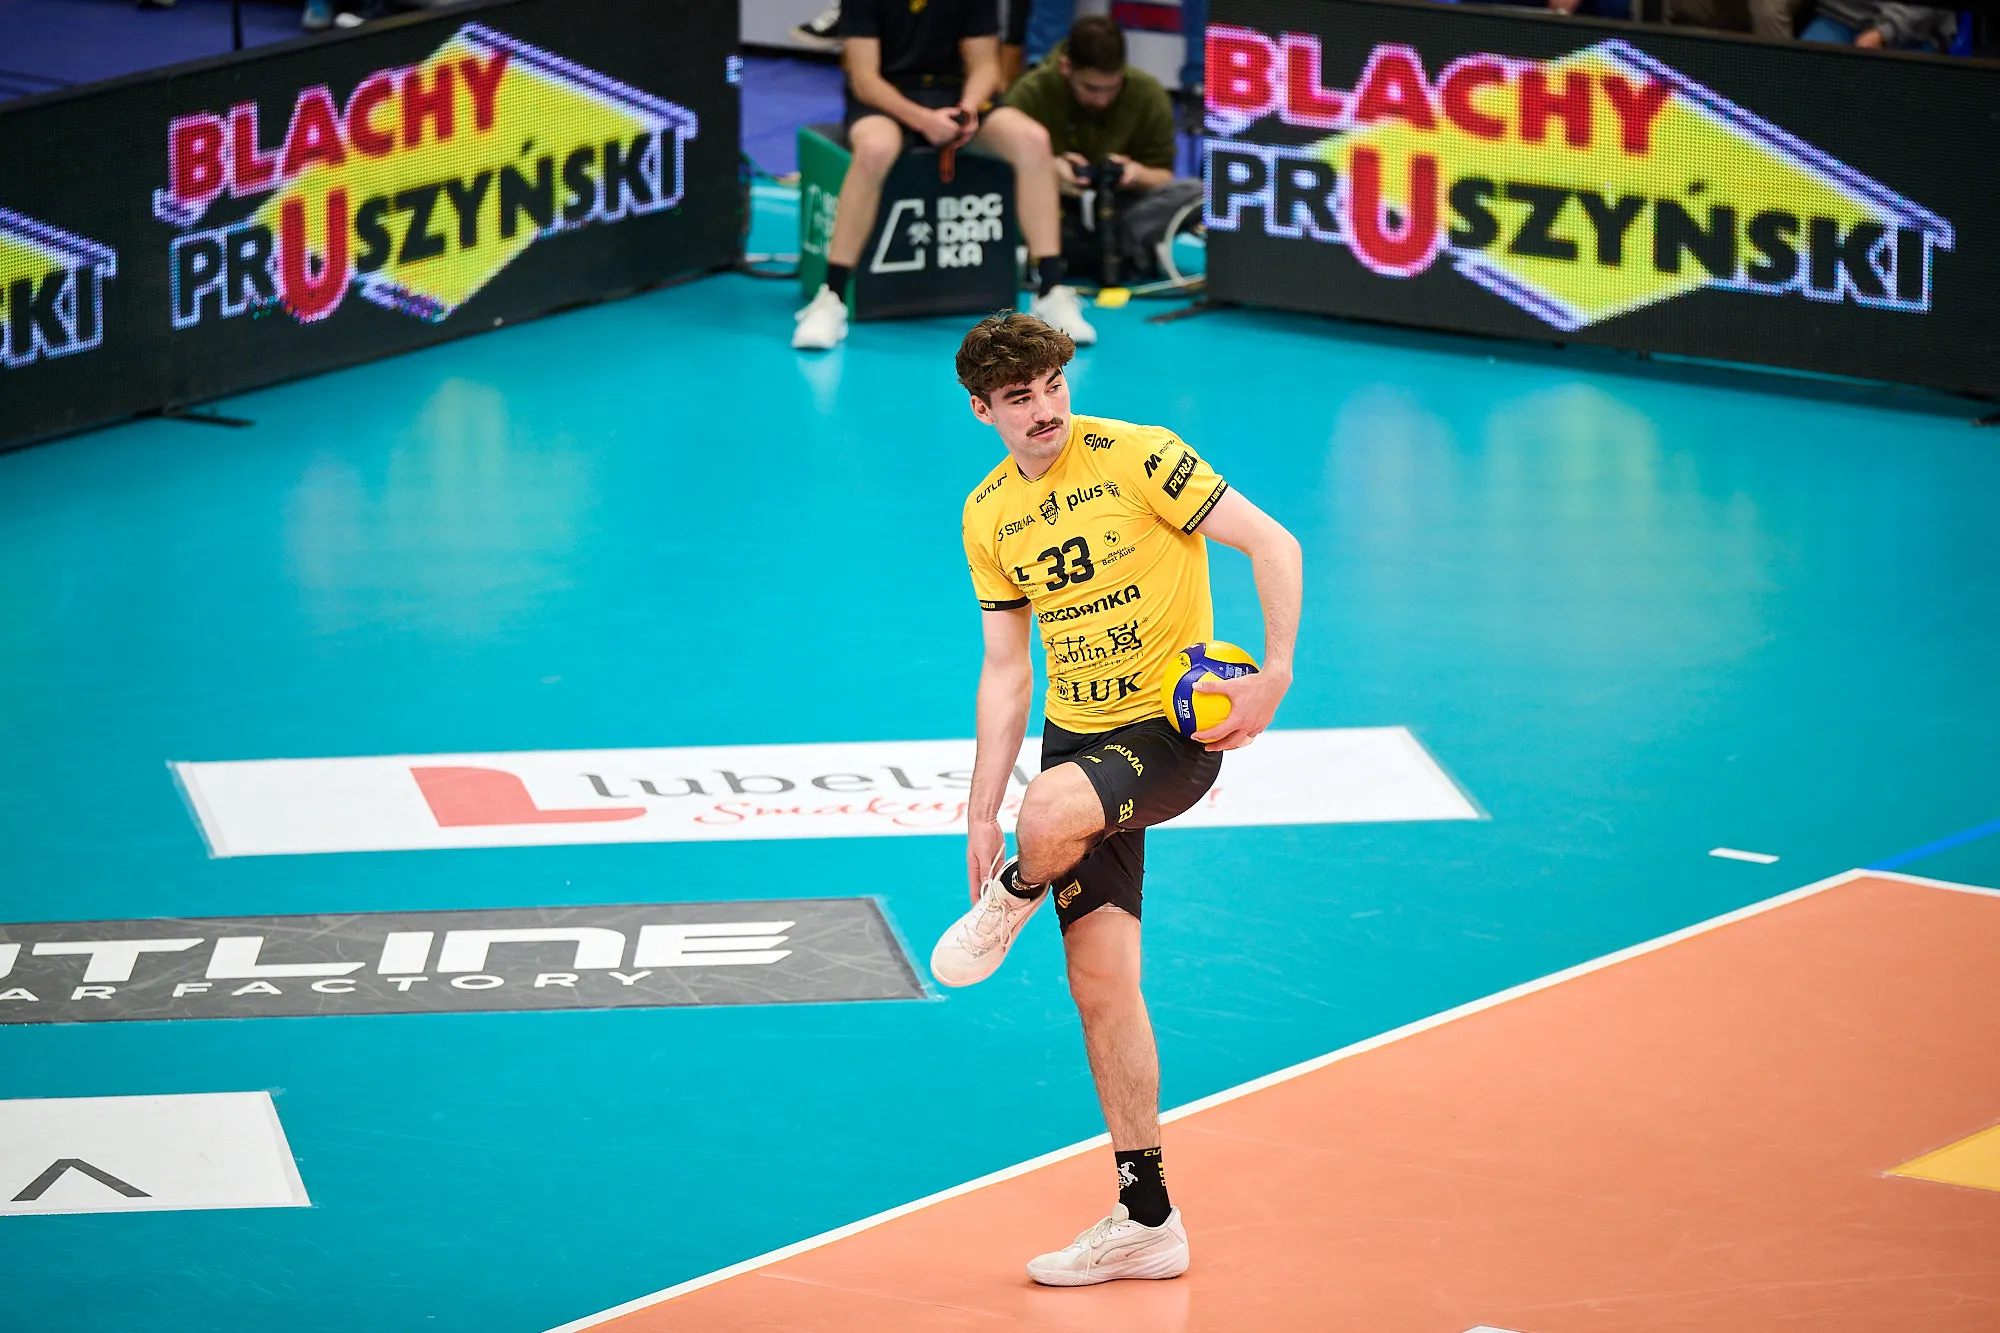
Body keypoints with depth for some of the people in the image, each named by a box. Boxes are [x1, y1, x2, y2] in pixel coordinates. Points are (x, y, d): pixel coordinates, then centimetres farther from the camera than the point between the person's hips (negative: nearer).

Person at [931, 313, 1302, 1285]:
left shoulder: (1136, 455, -12)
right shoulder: (988, 514, 6)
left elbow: (1271, 542, -11)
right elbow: (1006, 671, 10)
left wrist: (1275, 673, -22)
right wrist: (980, 814, 5)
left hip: (1172, 731, -6)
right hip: (1076, 737, 6)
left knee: (1051, 816, -38)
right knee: (1100, 984, 3)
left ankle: (1013, 900, 0)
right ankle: (1146, 1221, 11)